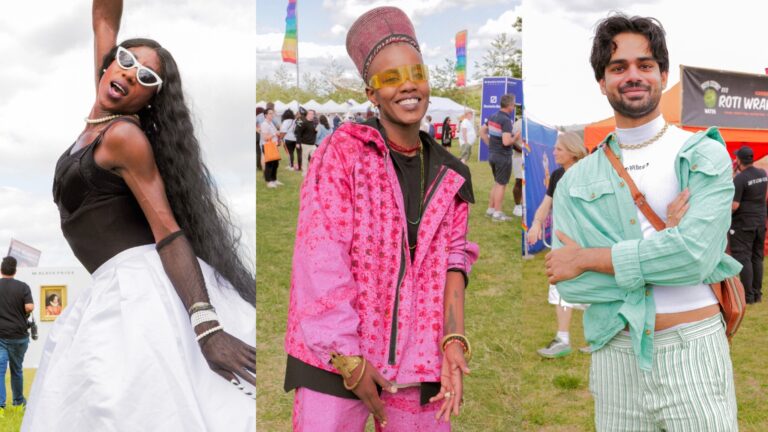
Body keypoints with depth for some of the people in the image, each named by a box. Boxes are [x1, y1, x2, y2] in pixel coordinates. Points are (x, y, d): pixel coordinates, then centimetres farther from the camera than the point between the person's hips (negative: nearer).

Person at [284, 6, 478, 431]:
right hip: (335, 357, -4)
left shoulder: (448, 176, 9)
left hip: (416, 365, 4)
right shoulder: (342, 152, -7)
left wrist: (454, 341, -10)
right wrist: (348, 360, -16)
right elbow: (320, 261, -13)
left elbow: (452, 261, 5)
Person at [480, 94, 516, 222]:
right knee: (501, 184, 2)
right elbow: (506, 142, -27)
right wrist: (516, 138, -9)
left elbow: (482, 131, 15)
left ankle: (490, 209, 25)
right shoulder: (506, 120, -21)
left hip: (492, 154, 8)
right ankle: (497, 213, 7)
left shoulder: (493, 117, 5)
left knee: (497, 183, 20)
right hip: (503, 156, -8)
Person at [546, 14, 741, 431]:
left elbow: (695, 253, -17)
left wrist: (589, 257, -11)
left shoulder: (704, 156, -1)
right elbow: (568, 284, -7)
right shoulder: (576, 180, 4)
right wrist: (664, 242, -14)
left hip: (693, 350, -2)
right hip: (615, 354, 2)